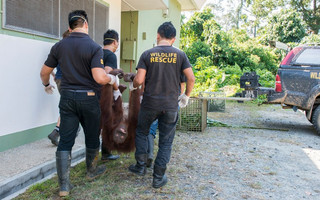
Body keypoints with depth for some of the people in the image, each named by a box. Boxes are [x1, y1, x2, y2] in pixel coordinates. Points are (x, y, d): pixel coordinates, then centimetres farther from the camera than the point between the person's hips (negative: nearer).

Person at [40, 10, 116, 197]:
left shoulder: (59, 46, 3)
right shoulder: (94, 47, -11)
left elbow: (44, 72, 11)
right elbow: (99, 77, -22)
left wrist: (47, 85, 31)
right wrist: (112, 79, -1)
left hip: (67, 97, 3)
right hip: (89, 98, -3)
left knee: (65, 141, 7)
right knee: (92, 138, 17)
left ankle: (64, 185, 9)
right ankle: (92, 171, 38)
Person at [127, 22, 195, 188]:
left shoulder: (147, 54, -3)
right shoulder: (180, 55, 0)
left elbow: (139, 80, -9)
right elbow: (191, 78, -5)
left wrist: (132, 85, 14)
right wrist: (186, 96, 10)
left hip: (150, 103, 0)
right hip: (170, 106, 1)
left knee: (141, 133, 23)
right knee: (166, 142, 10)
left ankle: (141, 166, 29)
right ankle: (158, 177, 16)